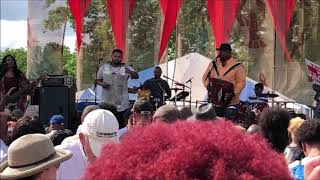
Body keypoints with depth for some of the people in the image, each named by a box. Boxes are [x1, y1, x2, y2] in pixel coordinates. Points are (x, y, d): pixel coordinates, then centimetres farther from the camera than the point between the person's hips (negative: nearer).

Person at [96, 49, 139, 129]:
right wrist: (101, 83, -9)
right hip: (106, 102, 1)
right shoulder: (104, 67, 9)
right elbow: (98, 80, 14)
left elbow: (136, 76, -7)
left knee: (121, 124, -3)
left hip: (121, 103, -1)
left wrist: (130, 72, -29)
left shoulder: (126, 68, 4)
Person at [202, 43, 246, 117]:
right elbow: (205, 77, 15)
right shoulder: (213, 65, 12)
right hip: (215, 101, 4)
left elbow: (241, 82, -8)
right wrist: (207, 85, -6)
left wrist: (234, 92, -22)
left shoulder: (237, 67, -2)